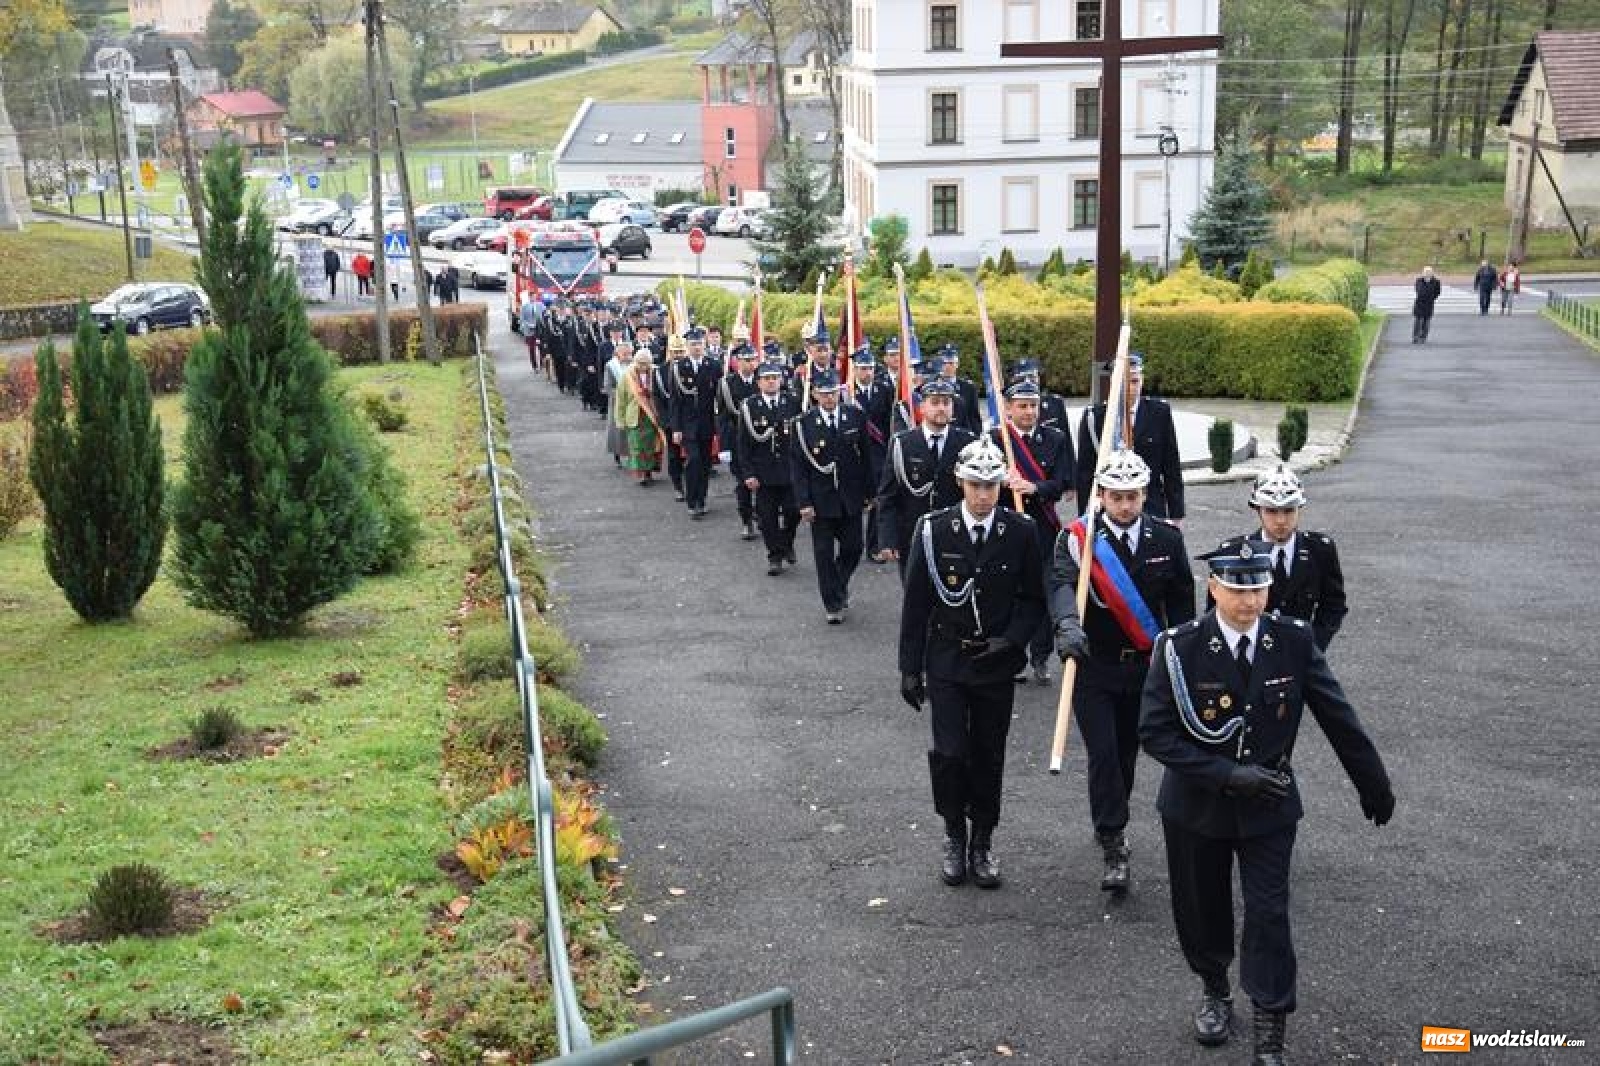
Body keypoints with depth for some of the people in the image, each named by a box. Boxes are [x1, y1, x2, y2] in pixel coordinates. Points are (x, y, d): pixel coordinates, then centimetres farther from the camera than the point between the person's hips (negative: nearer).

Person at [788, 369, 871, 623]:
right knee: (824, 553, 4)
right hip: (821, 499, -2)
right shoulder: (804, 424, -6)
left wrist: (868, 491, 2)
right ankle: (832, 604, 17)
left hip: (851, 498, 2)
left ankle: (840, 585, 37)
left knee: (852, 549, 8)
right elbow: (797, 466, -5)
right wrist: (804, 502, -11)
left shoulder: (855, 416, -1)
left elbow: (866, 456, 4)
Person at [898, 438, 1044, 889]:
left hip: (996, 664, 1)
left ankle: (983, 841, 26)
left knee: (988, 756, 9)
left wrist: (1011, 639, -13)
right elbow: (915, 603, -2)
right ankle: (955, 836, 15)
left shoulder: (1020, 532, -5)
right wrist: (910, 669, -2)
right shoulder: (933, 530, -7)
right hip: (946, 661, -1)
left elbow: (1033, 599, 4)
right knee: (949, 753, -8)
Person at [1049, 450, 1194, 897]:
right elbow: (1062, 582, -27)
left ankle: (1109, 825, 37)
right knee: (1103, 754, -10)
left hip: (1145, 667, 3)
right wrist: (1068, 623, -47)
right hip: (1094, 667, -3)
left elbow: (1181, 602, 6)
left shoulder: (1166, 538, 0)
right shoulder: (1077, 538, -10)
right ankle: (1114, 849, -4)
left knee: (1127, 753, 14)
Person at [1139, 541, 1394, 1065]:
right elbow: (1155, 732, -16)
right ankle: (1213, 988, 44)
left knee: (1269, 915, -1)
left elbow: (1338, 717, -2)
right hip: (1197, 805, 0)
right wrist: (1227, 775, -22)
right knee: (1203, 906, 16)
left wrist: (1375, 785, 6)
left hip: (1269, 803, 0)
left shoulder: (1294, 641, -11)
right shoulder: (1179, 648, -17)